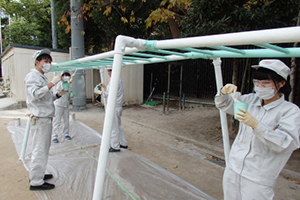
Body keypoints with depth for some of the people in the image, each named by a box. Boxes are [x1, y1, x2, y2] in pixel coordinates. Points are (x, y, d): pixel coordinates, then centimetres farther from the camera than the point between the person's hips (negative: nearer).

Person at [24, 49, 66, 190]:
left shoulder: (42, 77, 21)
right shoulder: (32, 76, -9)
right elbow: (35, 94, -25)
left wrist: (58, 95, 9)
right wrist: (52, 83, -27)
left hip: (46, 118, 10)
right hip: (40, 118, -10)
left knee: (43, 148, 17)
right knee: (40, 149, -5)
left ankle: (37, 174, 31)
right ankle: (36, 182, 4)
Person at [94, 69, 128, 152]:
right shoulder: (119, 80, 12)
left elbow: (109, 95, -20)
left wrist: (99, 92, -8)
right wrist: (104, 86, 14)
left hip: (113, 107, -10)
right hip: (118, 107, 10)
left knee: (113, 127, 0)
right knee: (119, 125, 19)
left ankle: (115, 147, 11)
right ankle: (123, 143, 29)